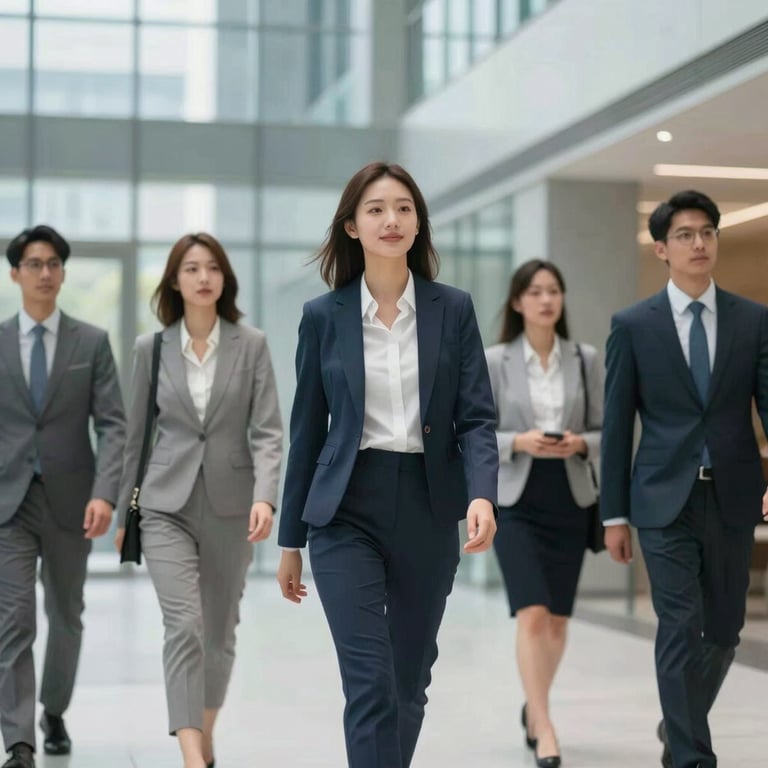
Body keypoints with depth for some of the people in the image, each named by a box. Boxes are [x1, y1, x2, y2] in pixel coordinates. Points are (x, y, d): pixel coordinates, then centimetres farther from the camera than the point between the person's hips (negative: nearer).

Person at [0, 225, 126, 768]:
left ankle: (54, 713, 36)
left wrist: (105, 493, -19)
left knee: (66, 618, 15)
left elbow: (113, 425, -5)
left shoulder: (92, 342, 1)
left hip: (69, 501, 1)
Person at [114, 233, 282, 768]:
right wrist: (124, 513, 12)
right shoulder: (151, 347, 3)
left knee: (219, 632, 12)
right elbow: (137, 433, 10)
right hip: (167, 504, -1)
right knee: (184, 625, -15)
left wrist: (265, 496, -21)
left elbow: (267, 431, -5)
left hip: (230, 504, 1)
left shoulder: (252, 345, 0)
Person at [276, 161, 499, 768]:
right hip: (347, 511, -2)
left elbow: (476, 417, -2)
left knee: (410, 681, 12)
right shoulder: (323, 315, 1)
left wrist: (482, 495, -21)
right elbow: (308, 430, 6)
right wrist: (291, 539, 8)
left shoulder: (453, 309, 3)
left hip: (428, 508, 2)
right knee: (370, 684, -10)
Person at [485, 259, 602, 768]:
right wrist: (519, 442, -19)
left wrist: (579, 443, -15)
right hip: (516, 502, -3)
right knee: (532, 615, -14)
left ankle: (534, 708, 33)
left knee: (558, 619, 10)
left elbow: (605, 433, 6)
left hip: (569, 502, 3)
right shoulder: (494, 361, -2)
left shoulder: (586, 359, 4)